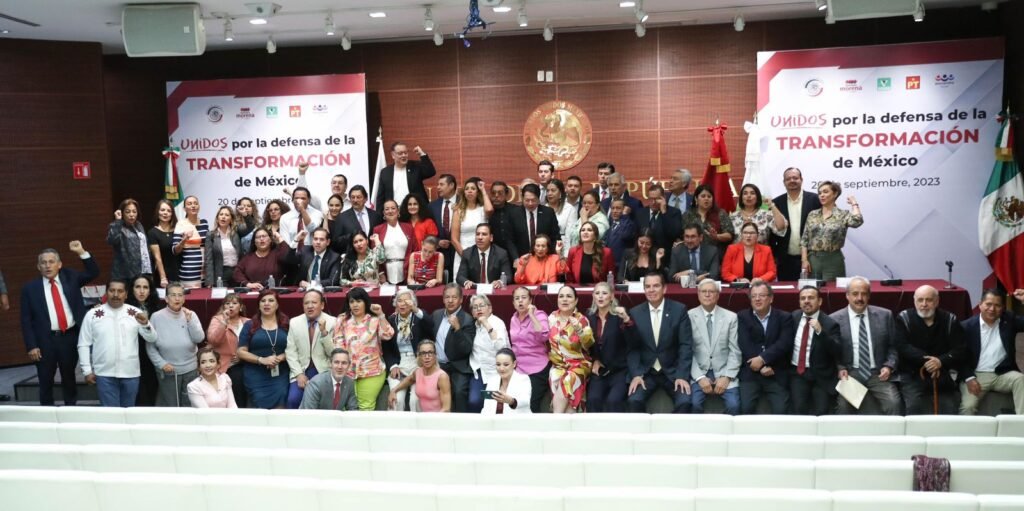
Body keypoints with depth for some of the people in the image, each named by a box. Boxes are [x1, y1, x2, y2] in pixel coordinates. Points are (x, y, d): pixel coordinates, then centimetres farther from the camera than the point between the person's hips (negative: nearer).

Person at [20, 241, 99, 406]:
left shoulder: (70, 277, 7)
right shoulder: (30, 287, 0)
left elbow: (94, 273, 4)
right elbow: (26, 320, -1)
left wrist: (81, 252, -8)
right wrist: (31, 346, -8)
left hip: (70, 337, 2)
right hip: (45, 340, -2)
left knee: (69, 378, 16)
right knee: (46, 381, 7)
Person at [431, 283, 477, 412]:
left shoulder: (467, 320, -8)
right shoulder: (436, 315, 9)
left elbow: (467, 350, -18)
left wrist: (457, 328, -26)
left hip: (458, 367, -4)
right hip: (438, 365, 4)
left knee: (459, 391, -27)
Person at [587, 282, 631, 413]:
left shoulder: (619, 315, -6)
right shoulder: (589, 316, 5)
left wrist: (626, 319, -35)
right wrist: (594, 360, 6)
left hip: (619, 369, -3)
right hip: (599, 369, 3)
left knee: (613, 400, -27)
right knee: (593, 399, -23)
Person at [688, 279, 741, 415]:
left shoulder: (731, 317, 5)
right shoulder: (689, 317, 0)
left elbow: (735, 351, 2)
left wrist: (727, 376, -11)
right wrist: (700, 377, -13)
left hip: (723, 372, 1)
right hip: (699, 372, -1)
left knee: (734, 405, -23)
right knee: (694, 404, -26)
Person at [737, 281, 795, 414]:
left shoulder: (784, 317, 7)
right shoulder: (742, 317, 8)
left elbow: (784, 344, -7)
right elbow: (745, 344, -4)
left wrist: (762, 359, -18)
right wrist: (762, 367, -14)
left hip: (776, 374, 0)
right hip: (750, 372, 0)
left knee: (781, 410, -15)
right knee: (746, 408, -18)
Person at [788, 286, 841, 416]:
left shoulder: (830, 323, -6)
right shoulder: (793, 317, 6)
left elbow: (836, 352, -17)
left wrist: (820, 331, -28)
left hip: (821, 376, -2)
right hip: (797, 372, 2)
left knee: (821, 414, -10)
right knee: (798, 412, -15)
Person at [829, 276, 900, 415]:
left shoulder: (884, 315, 7)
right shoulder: (835, 319, 1)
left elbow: (894, 346, 12)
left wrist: (889, 366, -4)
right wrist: (839, 369, -11)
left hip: (878, 373, 1)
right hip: (849, 373, -1)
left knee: (893, 402, -24)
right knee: (844, 404, -26)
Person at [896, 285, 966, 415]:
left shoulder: (950, 320, 5)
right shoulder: (903, 318, 1)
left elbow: (961, 350, -1)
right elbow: (903, 347, -10)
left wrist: (941, 361, -19)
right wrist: (926, 360, -21)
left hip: (942, 375, 2)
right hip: (912, 374, -2)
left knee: (950, 409, -15)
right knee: (914, 406, -24)